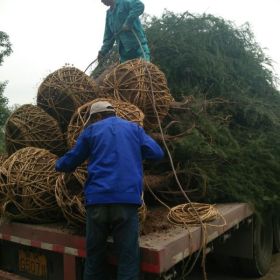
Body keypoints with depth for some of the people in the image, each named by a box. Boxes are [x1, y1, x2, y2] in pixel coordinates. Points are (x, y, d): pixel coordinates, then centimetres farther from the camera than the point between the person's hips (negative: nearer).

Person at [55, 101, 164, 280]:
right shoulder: (134, 128, 16)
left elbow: (71, 161, 18)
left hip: (97, 198, 1)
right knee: (128, 257, 1)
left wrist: (59, 165, 40)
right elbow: (157, 153, 12)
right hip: (127, 198, 0)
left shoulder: (91, 130, 14)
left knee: (95, 255, 13)